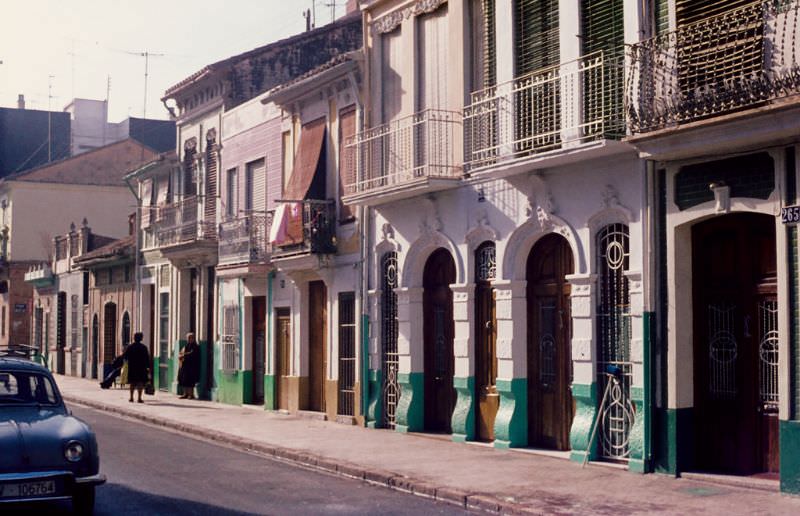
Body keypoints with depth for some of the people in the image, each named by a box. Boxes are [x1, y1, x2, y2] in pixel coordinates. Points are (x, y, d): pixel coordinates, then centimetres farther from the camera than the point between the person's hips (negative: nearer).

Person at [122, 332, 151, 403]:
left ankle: (131, 398, 13)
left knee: (132, 383, 12)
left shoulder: (129, 347, -1)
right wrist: (148, 367, 1)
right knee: (140, 383, 0)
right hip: (141, 368, -2)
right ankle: (139, 398, -4)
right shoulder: (144, 347, -5)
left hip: (132, 368, 2)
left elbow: (124, 356, 2)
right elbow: (147, 358, -5)